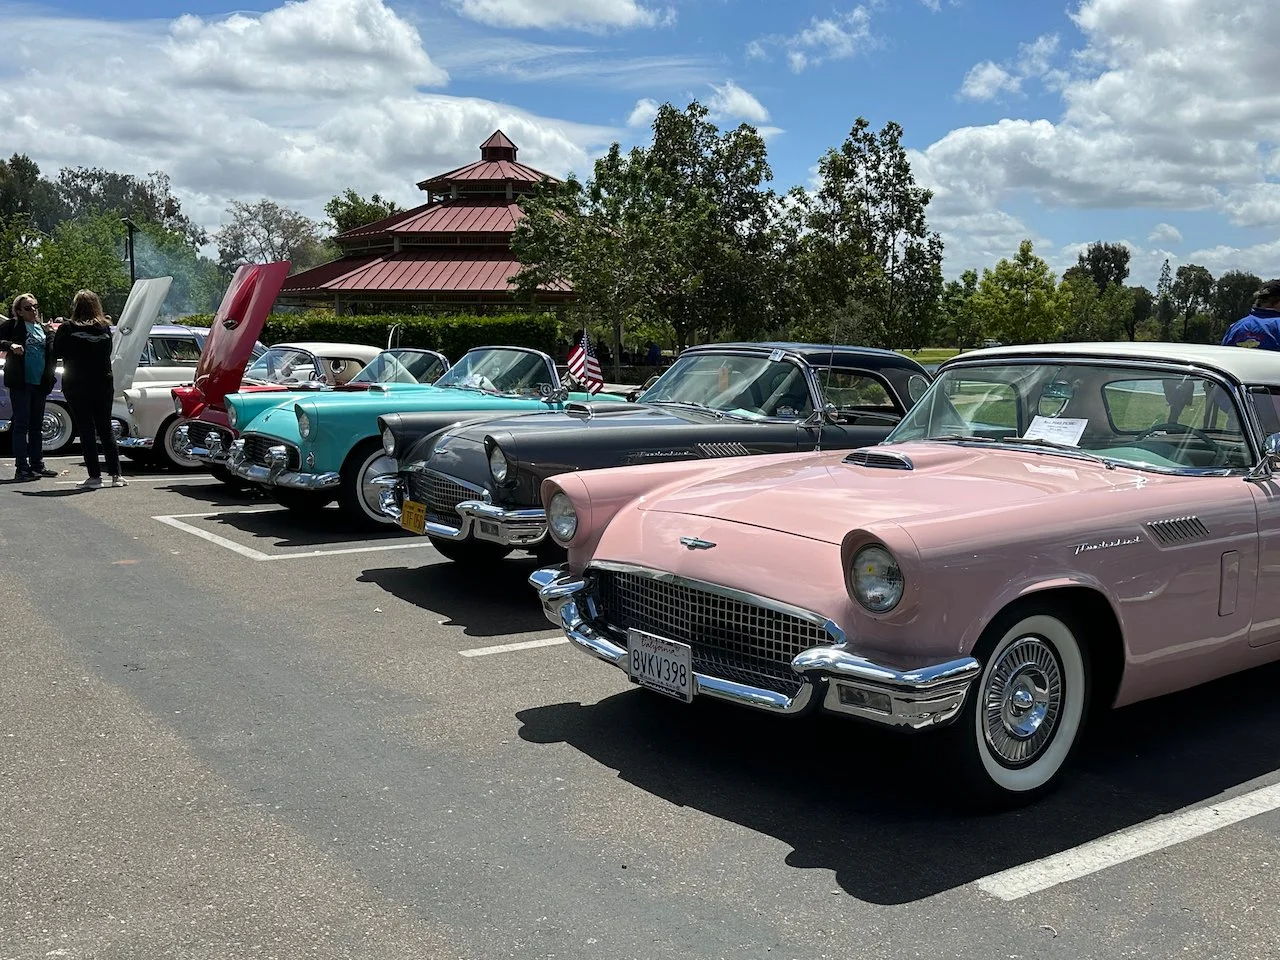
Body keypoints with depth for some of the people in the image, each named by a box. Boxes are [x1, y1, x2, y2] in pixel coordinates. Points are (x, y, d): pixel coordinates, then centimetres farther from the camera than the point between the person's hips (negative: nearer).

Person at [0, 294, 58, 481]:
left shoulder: (43, 328, 14)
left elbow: (53, 352, 12)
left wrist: (51, 333, -3)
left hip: (39, 383, 6)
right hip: (20, 382, -6)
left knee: (37, 425, 13)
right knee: (21, 425, -5)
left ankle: (37, 465, 21)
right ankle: (21, 468, -3)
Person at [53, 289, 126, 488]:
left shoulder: (68, 328, -10)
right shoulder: (105, 328, -2)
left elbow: (57, 351, 0)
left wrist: (54, 332, 16)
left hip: (76, 387, -3)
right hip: (103, 385, 3)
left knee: (86, 431, 2)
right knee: (106, 429, 11)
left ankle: (95, 475, 0)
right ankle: (116, 474, 8)